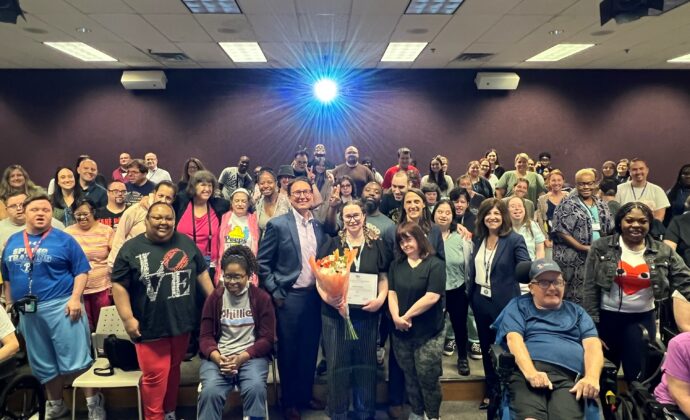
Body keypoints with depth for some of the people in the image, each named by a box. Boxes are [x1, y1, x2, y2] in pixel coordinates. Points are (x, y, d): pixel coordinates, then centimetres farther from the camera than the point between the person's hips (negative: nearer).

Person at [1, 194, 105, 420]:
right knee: (43, 364, 16)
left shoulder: (64, 239, -3)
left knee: (76, 359, -5)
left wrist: (75, 298, -16)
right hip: (27, 311, 5)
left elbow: (81, 271, -6)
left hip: (60, 306, -5)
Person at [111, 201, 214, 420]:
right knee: (155, 376, 0)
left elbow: (202, 272, 11)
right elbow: (119, 285, -6)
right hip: (150, 326, -3)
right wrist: (128, 319, -11)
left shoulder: (186, 243, 4)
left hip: (182, 322, 3)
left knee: (173, 370, 16)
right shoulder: (132, 248, -5)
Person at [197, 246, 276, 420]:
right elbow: (206, 336, 6)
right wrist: (218, 358, -15)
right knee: (210, 392, -29)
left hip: (251, 355, -1)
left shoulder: (261, 298, 3)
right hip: (218, 356, 1)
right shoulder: (214, 298, 8)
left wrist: (242, 357, -15)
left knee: (256, 389, -31)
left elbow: (267, 338, 0)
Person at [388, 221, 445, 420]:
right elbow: (392, 293, 3)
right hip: (401, 332, 5)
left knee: (427, 378, 1)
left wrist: (407, 316, -13)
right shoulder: (396, 264, 8)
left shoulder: (435, 264, -9)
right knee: (410, 377, 15)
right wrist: (396, 318, -13)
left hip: (428, 333, -5)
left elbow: (431, 297, -17)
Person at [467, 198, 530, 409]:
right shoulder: (479, 238, 3)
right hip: (481, 300, 6)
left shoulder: (514, 240, -13)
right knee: (486, 347, 17)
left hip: (504, 302, -5)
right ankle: (491, 391, 35)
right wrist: (470, 294, 10)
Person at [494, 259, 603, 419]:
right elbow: (514, 339, 4)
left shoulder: (577, 311, 28)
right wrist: (530, 372, -16)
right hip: (526, 372, -1)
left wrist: (592, 377, -9)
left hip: (568, 377, 2)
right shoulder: (519, 306, 20)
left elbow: (592, 344, 13)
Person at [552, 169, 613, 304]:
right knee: (575, 297, -2)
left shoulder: (601, 205, 13)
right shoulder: (567, 205, -7)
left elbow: (610, 230, 19)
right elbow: (561, 231, -13)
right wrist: (583, 247, -18)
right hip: (575, 259, -6)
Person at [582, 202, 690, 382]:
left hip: (643, 319, 1)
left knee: (638, 374, 6)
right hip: (607, 317, -1)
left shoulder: (664, 252, -2)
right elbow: (590, 288, -7)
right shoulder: (601, 247, -6)